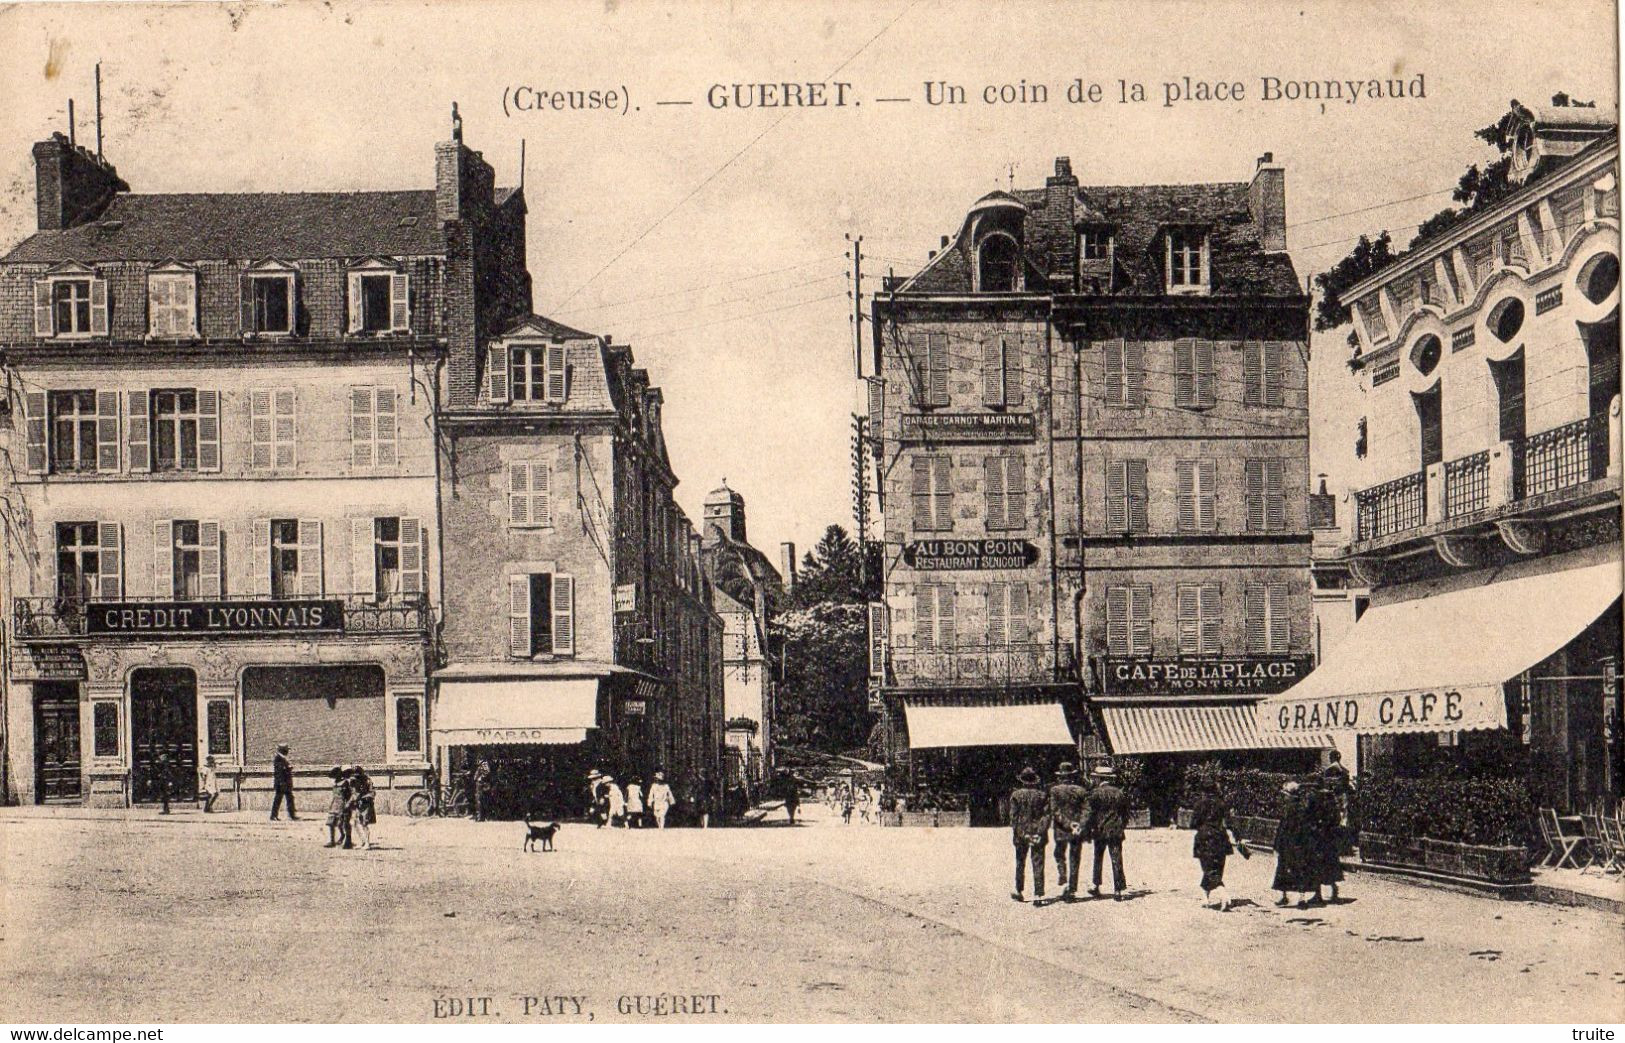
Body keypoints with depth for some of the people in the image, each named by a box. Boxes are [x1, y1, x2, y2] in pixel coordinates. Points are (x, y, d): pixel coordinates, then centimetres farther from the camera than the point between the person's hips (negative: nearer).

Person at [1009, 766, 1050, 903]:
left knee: (1020, 863, 15)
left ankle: (1019, 892, 23)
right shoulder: (1042, 796, 1)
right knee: (1038, 865, 0)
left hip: (1021, 834, 0)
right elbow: (1047, 815, -4)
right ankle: (1038, 894, -7)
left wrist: (1014, 833, -2)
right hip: (1037, 834, 0)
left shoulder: (1016, 795, -3)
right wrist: (1041, 832, -5)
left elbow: (1013, 816, -6)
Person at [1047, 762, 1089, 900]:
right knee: (1074, 860, 8)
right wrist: (1081, 826, -6)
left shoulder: (1054, 790, -4)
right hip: (1077, 832, 1)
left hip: (1061, 831, -1)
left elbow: (1055, 811, -13)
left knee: (1060, 856, 17)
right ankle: (1072, 890, 7)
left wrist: (1068, 823, -13)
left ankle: (1063, 881, -3)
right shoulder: (1081, 791, 1)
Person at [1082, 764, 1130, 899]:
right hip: (1116, 832, 2)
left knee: (1098, 860, 14)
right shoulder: (1119, 793, 5)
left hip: (1100, 832, -2)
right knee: (1117, 861, 1)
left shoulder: (1095, 793, -7)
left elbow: (1088, 813, -12)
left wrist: (1086, 830, -7)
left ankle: (1096, 887, 17)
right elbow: (1126, 815, 12)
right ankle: (1117, 891, -2)